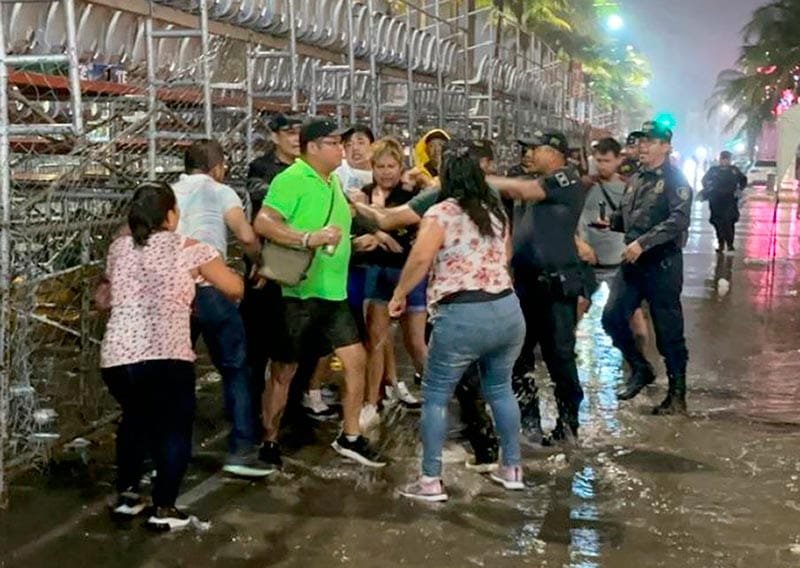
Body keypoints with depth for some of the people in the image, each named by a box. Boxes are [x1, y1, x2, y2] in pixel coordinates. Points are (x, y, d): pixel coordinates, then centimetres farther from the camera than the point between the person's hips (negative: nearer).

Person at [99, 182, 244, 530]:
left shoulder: (119, 248, 17)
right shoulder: (190, 250, 5)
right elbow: (235, 289, 14)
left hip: (115, 359, 5)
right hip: (165, 358, -4)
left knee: (135, 419, 31)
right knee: (174, 428, 16)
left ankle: (126, 496, 29)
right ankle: (163, 509, 8)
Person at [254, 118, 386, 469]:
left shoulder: (333, 181, 12)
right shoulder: (292, 179, -15)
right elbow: (262, 223, -26)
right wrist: (308, 239, -32)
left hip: (333, 293, 8)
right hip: (298, 292, -8)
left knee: (356, 359, 6)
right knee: (283, 371, 4)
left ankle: (350, 437, 20)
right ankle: (268, 444, 19)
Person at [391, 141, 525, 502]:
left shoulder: (442, 212, -6)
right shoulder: (496, 210, 15)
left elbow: (421, 258, -19)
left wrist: (399, 294, -7)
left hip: (462, 316, -6)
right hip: (507, 310, 6)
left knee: (436, 395, 6)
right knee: (500, 389, 22)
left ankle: (431, 481, 6)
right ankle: (512, 468, 28)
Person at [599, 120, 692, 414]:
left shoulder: (674, 179, -9)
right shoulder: (636, 179, 14)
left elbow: (679, 220, -22)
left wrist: (643, 243, -28)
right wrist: (611, 221, 0)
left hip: (662, 263, -7)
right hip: (633, 261, 7)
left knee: (668, 331, 0)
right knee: (613, 317, 2)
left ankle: (677, 396, 11)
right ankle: (640, 368, 23)